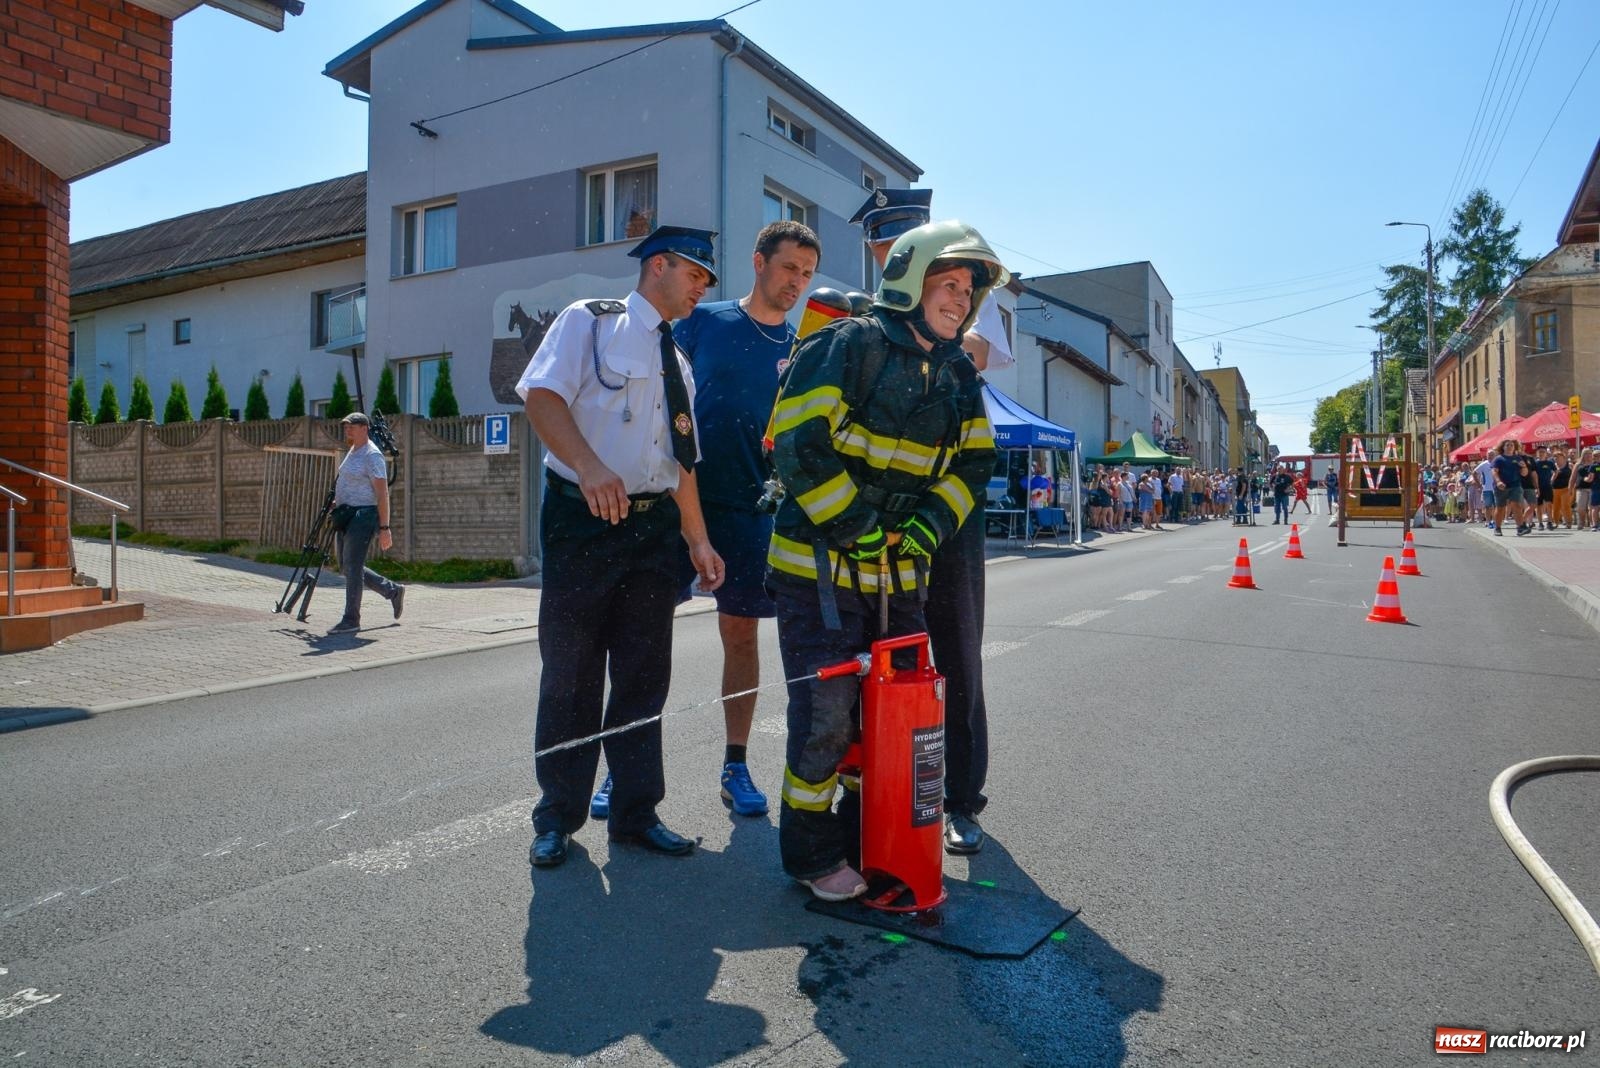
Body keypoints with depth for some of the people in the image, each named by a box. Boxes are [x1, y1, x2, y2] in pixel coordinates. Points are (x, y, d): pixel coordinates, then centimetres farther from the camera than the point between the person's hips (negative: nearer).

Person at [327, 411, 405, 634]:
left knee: (352, 567, -8)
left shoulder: (372, 455, -13)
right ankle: (393, 591, 25)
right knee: (347, 568, 13)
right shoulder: (352, 452, 16)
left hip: (363, 517, -10)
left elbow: (382, 494, -18)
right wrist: (336, 501, 11)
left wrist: (384, 528, -21)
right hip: (347, 515, 10)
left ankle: (351, 620, 1)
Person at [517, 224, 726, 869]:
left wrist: (698, 541, 12)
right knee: (571, 672, 1)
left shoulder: (678, 363, 20)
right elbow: (542, 397, -13)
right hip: (584, 519, -6)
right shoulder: (588, 322, 2)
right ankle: (558, 816, 17)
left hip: (654, 525, 6)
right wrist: (589, 467, -28)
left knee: (644, 675, 8)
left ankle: (636, 812, 20)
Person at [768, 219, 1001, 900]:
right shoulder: (847, 346, -11)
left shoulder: (960, 374, 11)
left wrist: (927, 530, -3)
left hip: (902, 575, 7)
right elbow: (798, 444, -18)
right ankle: (812, 853, 18)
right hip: (820, 567, -7)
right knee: (825, 713, -3)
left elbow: (973, 463, 13)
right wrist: (856, 530, -18)